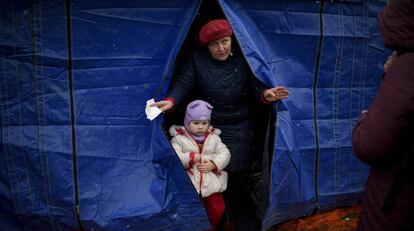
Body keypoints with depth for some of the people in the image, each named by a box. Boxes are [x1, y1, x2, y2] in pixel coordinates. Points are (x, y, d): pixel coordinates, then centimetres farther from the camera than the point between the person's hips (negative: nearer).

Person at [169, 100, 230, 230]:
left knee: (218, 209, -1)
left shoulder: (214, 138, 7)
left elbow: (225, 154, 2)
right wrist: (192, 157, -19)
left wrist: (214, 164, -15)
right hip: (188, 185, -2)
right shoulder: (179, 138, -4)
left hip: (210, 183, 3)